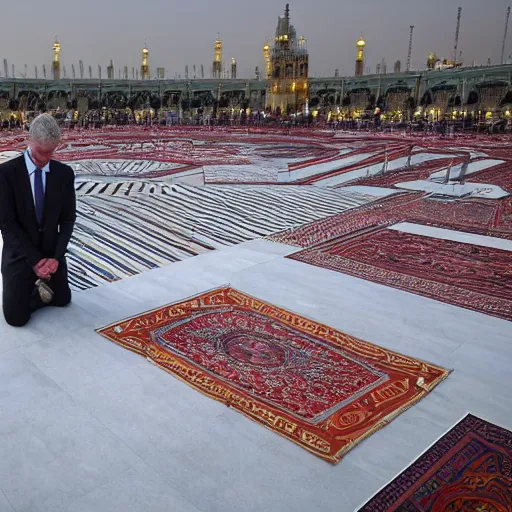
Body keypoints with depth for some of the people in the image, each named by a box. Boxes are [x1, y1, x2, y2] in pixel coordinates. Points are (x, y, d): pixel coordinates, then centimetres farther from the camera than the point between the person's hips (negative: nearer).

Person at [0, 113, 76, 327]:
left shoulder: (65, 173, -4)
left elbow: (68, 219, -2)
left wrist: (56, 257, -14)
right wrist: (35, 260, -19)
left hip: (52, 253, 4)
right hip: (20, 254, -3)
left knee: (62, 300, 19)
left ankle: (37, 286, 46)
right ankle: (23, 291, 29)